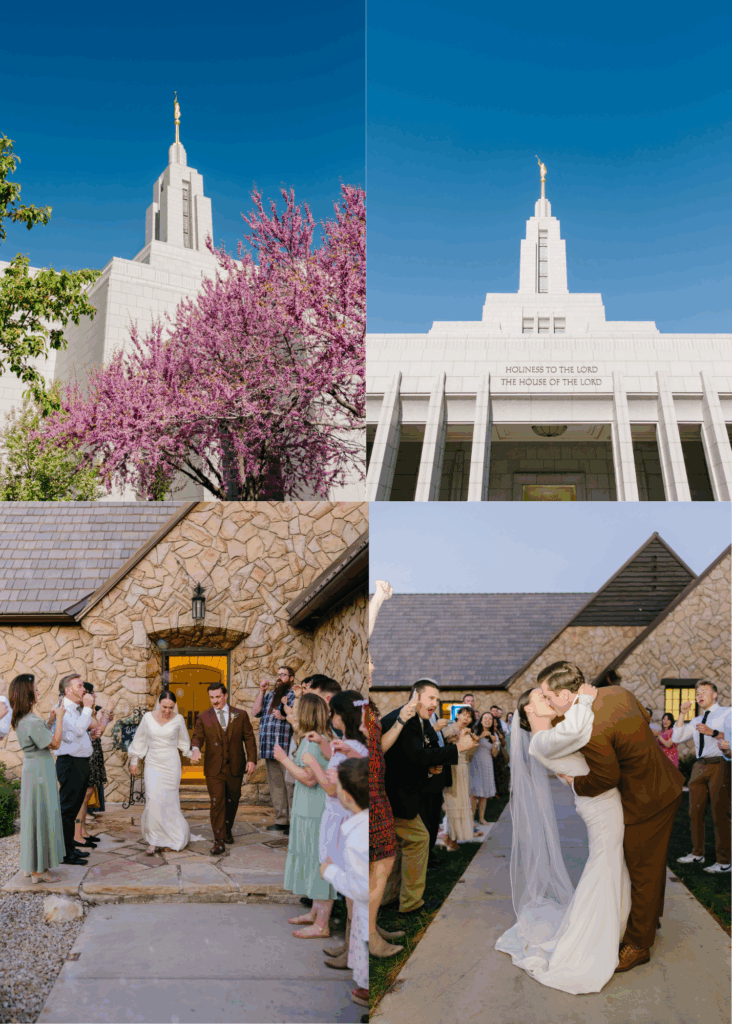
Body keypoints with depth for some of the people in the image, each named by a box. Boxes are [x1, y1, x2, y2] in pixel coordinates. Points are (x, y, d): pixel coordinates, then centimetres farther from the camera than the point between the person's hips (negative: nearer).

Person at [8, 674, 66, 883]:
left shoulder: (20, 720, 8)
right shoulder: (32, 721, -22)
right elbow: (55, 744, -16)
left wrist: (52, 718, 13)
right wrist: (59, 718, -11)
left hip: (31, 768, 10)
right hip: (40, 770, -10)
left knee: (34, 816, 16)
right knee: (42, 816, -2)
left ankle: (33, 865, 25)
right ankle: (39, 871, 5)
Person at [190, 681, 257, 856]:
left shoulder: (241, 715, 4)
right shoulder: (203, 718, 3)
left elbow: (249, 737, 5)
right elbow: (197, 737, -4)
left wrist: (251, 759, -4)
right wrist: (195, 749, -27)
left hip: (235, 768, 2)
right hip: (214, 769, -2)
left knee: (232, 801, 14)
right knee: (217, 803, -7)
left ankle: (227, 830, 37)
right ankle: (219, 841, -4)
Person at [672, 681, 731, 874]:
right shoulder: (696, 721, 22)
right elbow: (676, 738, 13)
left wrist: (712, 732, -25)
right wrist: (682, 715, 7)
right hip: (699, 767, 7)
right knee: (695, 812, 10)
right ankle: (697, 854, 21)